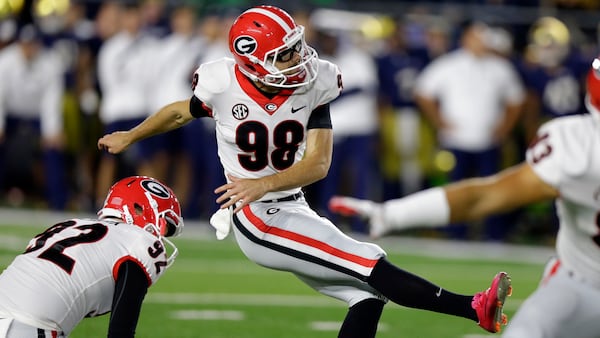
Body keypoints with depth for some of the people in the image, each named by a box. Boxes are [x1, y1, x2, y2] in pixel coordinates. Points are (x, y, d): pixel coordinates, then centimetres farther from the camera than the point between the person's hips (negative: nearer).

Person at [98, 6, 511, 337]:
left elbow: (318, 163, -11)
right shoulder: (223, 85, -16)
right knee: (369, 266, -15)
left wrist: (263, 185, -27)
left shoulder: (314, 87, -9)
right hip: (259, 221, -5)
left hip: (294, 209, 5)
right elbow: (181, 112, 6)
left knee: (366, 297, -2)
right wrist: (129, 137, 23)